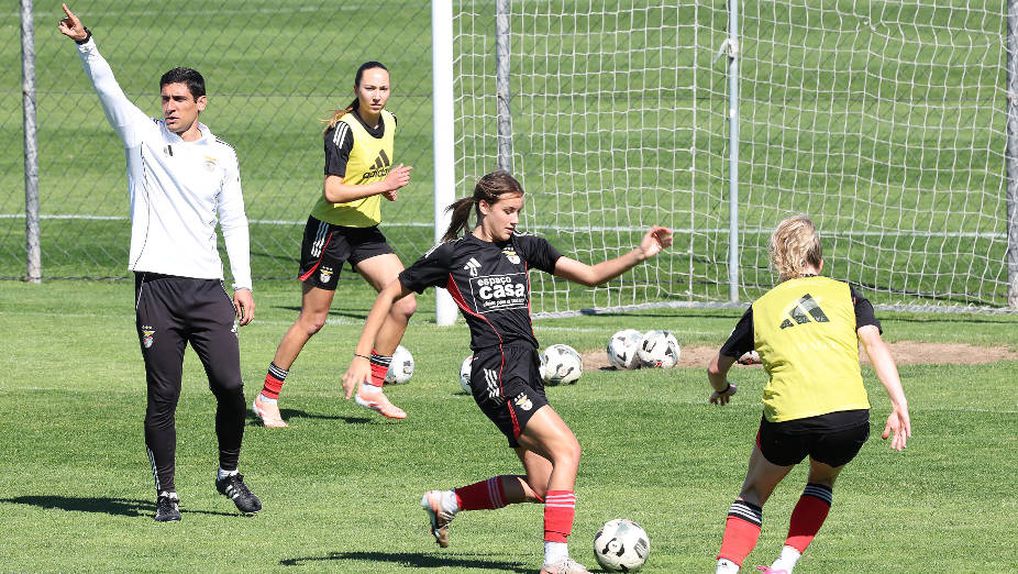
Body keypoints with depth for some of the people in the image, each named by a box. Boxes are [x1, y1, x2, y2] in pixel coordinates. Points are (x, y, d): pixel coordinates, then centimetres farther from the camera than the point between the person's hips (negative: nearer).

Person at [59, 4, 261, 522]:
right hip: (157, 285, -2)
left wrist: (243, 284, 7)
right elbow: (106, 86, -5)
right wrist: (84, 43, -21)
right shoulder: (143, 135, 6)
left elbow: (234, 220, 14)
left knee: (229, 386, -5)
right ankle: (166, 492, 9)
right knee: (162, 396, -1)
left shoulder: (221, 155, 12)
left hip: (207, 287, 2)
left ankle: (229, 474, 17)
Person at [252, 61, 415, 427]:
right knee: (312, 320, 0)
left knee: (404, 304, -5)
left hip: (366, 230, 7)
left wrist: (387, 187, 6)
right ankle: (267, 398, 12)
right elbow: (332, 192, -26)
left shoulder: (388, 122, 4)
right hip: (331, 229, -7)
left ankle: (372, 388, 6)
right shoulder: (344, 129, -20)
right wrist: (382, 185, -27)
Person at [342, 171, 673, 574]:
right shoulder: (452, 254, 3)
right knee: (567, 449, -22)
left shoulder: (523, 248, 17)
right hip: (497, 371, -7)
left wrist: (639, 255, -1)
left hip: (526, 373, 7)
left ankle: (445, 502, 26)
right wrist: (362, 357, 3)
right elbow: (391, 295, 10)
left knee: (539, 487, 7)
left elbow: (590, 275, 15)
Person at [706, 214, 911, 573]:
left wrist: (722, 390, 51)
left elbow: (716, 368, 29)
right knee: (823, 477, 32)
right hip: (850, 416, 0)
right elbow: (875, 345, 2)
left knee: (755, 490, 25)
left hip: (787, 419, 0)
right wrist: (900, 406, -4)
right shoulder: (846, 294, 17)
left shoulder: (761, 308, 20)